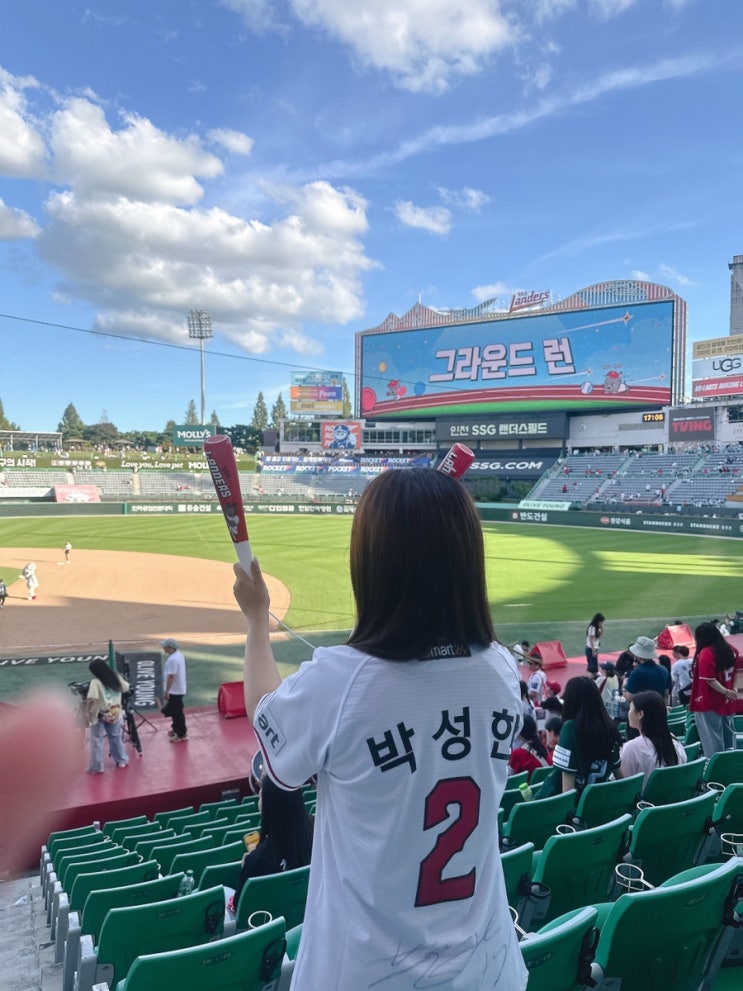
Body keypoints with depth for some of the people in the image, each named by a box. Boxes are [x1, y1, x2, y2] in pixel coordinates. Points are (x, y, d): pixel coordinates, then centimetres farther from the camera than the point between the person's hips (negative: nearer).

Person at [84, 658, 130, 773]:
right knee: (116, 738, 20)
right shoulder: (116, 678, -1)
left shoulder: (96, 682, -18)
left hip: (100, 716, -5)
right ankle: (122, 760, 30)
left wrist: (87, 713, -13)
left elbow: (91, 700, -24)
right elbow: (126, 688, 14)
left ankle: (96, 767, 11)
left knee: (96, 741, 7)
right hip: (115, 713, 5)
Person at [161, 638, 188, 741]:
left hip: (175, 691, -10)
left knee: (177, 713, 1)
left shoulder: (172, 659, -27)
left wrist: (166, 691, -21)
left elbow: (171, 676, -27)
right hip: (179, 689, 10)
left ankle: (182, 735, 11)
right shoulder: (179, 655, 6)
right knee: (175, 711, 24)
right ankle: (176, 729, 38)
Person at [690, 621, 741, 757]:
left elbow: (709, 679, -21)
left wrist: (726, 692, -11)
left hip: (709, 703, -7)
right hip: (727, 702, 7)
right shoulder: (731, 649, 5)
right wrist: (733, 689, 13)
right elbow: (738, 670, 15)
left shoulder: (705, 653, -19)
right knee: (728, 735, 15)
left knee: (712, 739, 1)